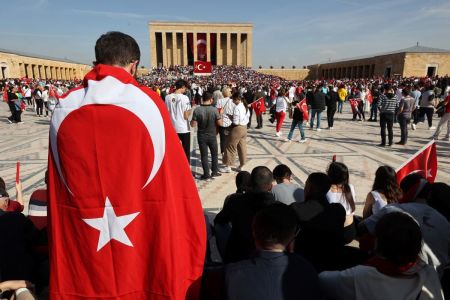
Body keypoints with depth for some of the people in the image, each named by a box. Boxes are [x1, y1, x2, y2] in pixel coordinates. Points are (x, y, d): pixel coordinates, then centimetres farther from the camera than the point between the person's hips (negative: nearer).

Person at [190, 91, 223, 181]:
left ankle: (206, 174, 11)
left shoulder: (197, 110, -13)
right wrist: (220, 115, 5)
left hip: (201, 136, 0)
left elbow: (193, 124, -11)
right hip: (212, 136, 0)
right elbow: (220, 123, -12)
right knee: (214, 154, 19)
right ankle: (214, 172, 27)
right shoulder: (214, 110, -14)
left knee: (204, 155, 9)